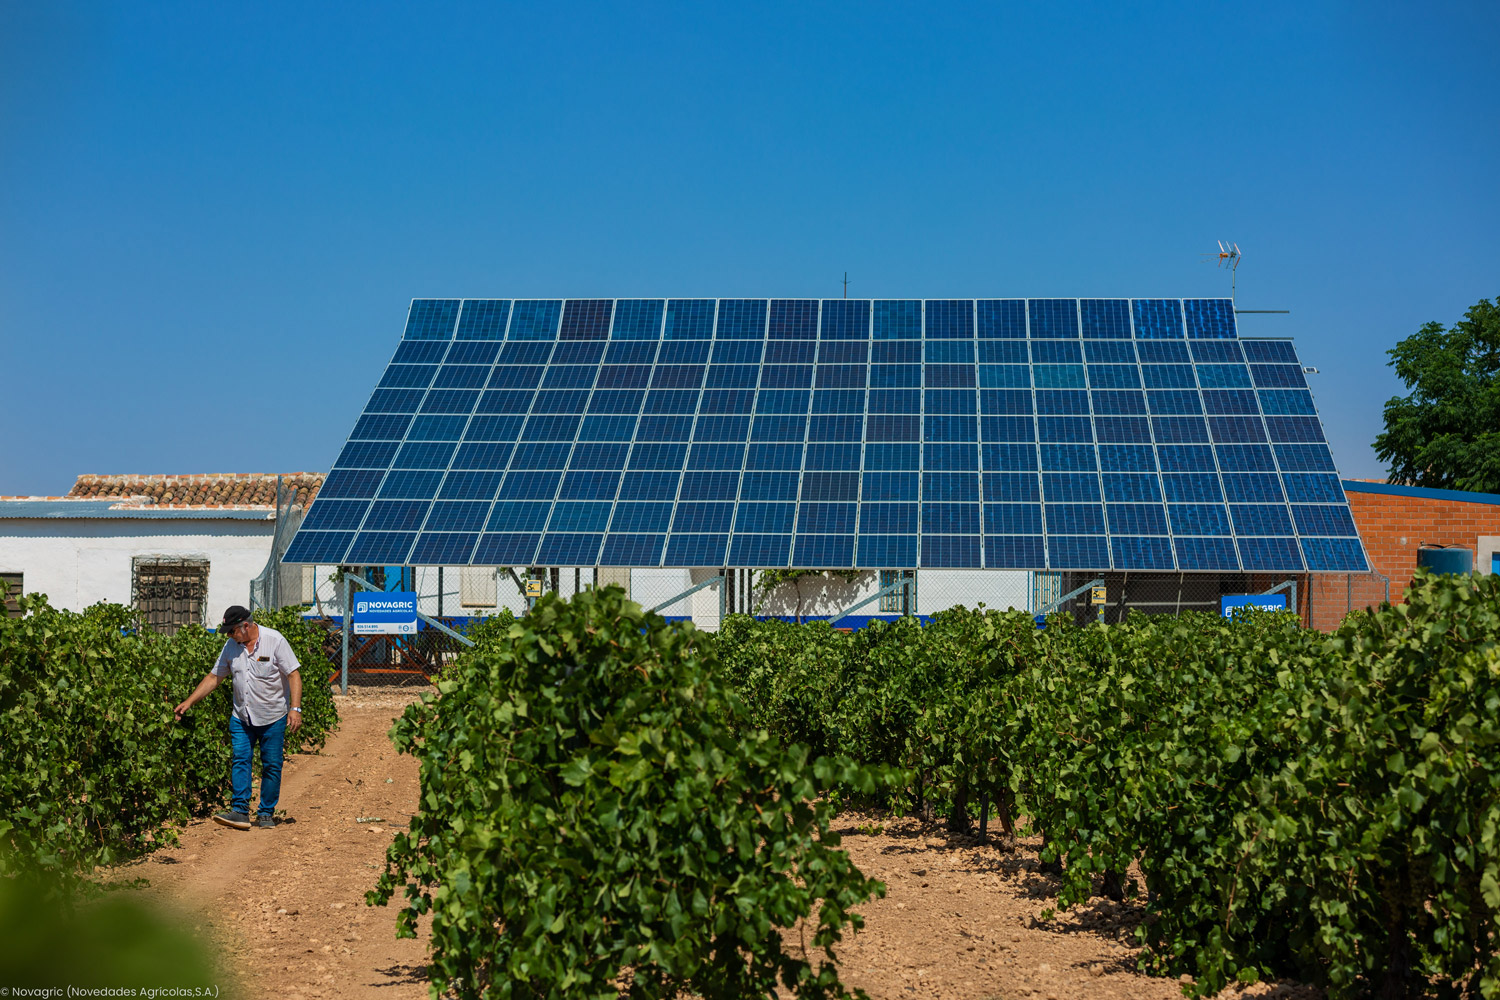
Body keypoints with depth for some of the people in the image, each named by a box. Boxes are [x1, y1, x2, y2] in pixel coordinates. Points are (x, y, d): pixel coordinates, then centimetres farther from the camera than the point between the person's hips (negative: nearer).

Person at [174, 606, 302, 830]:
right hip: (241, 716, 4)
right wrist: (188, 702, 6)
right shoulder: (231, 646, 3)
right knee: (240, 760, -8)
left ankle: (267, 814, 10)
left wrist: (295, 708, -18)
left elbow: (293, 675, -11)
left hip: (273, 717, -4)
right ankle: (240, 811, -9)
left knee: (271, 766, 2)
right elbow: (214, 677, 10)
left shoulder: (275, 641, -12)